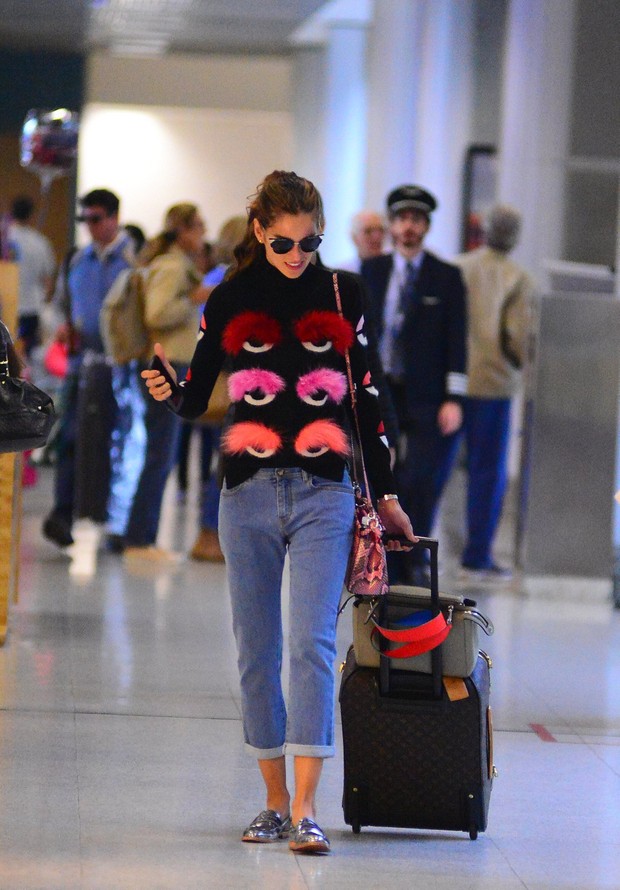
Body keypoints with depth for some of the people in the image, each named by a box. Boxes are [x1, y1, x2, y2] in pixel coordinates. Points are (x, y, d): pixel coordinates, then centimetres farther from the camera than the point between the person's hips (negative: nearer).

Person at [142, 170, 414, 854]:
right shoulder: (230, 300, 6)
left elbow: (364, 400, 12)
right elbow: (196, 398, 8)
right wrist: (169, 392, -16)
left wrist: (384, 493, 13)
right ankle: (275, 802, 15)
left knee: (313, 644, -12)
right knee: (257, 650, 4)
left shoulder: (340, 295, 7)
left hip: (322, 495, -1)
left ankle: (305, 809, -17)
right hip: (248, 495, 1)